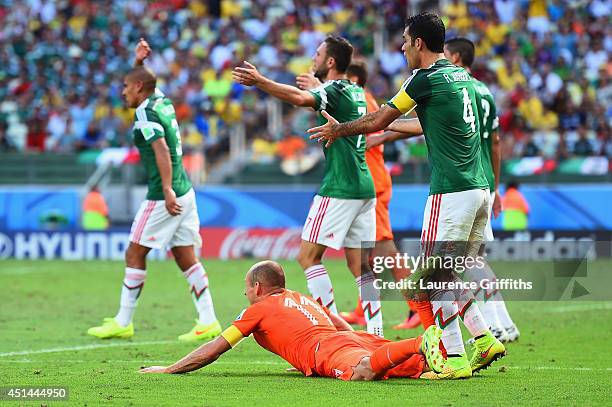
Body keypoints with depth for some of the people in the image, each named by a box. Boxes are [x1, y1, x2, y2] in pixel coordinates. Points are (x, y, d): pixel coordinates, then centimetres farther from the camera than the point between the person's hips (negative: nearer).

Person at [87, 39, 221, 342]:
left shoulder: (145, 113, -12)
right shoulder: (163, 102, 13)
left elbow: (162, 150, -25)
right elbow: (143, 81, 37)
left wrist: (167, 190, -30)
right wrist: (138, 61, 23)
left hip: (163, 197, -9)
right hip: (184, 192, 9)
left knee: (134, 255, 1)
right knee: (186, 259, 7)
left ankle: (123, 323, 6)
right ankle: (208, 321, 2)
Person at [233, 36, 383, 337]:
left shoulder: (334, 90, -10)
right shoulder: (356, 92, 15)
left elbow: (301, 98, -32)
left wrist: (260, 82, -38)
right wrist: (314, 84, 50)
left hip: (339, 188, -9)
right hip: (364, 187, 9)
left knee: (308, 256, -4)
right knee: (359, 264, 9)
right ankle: (375, 333, 3)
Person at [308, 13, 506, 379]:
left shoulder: (427, 78, -9)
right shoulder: (461, 75, 16)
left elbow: (378, 121, -1)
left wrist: (338, 130, 16)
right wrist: (391, 131, 43)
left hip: (452, 193, -8)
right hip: (480, 188, 8)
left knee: (435, 278, -4)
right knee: (450, 276, 16)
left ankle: (456, 360, -8)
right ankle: (485, 340, 8)